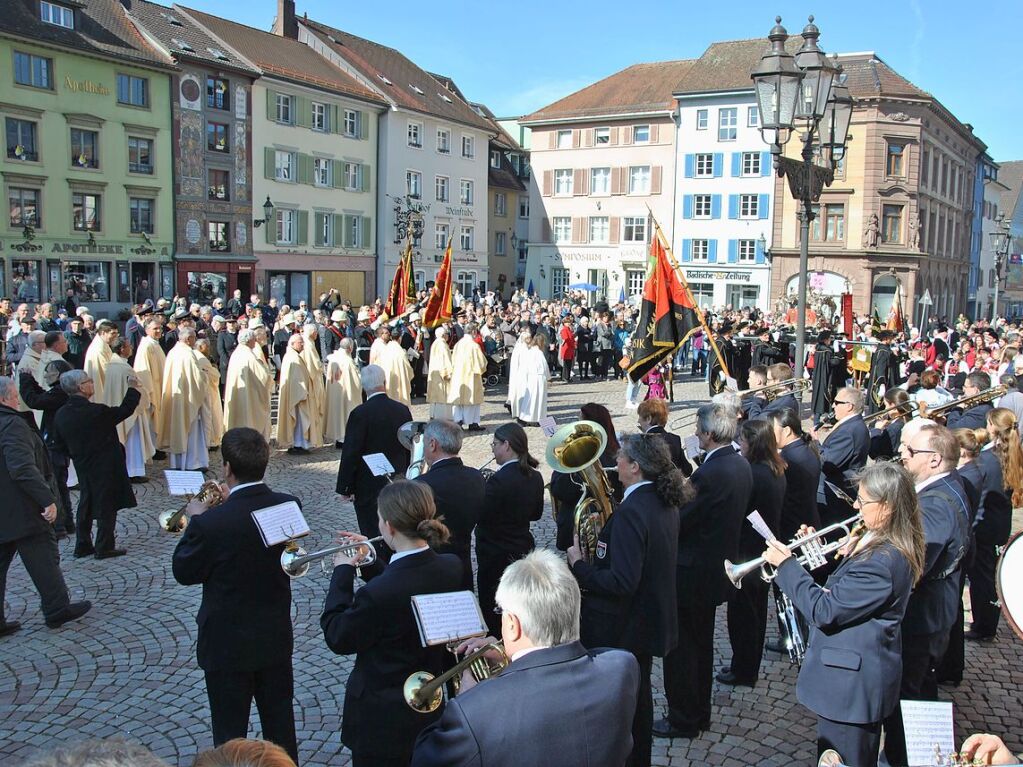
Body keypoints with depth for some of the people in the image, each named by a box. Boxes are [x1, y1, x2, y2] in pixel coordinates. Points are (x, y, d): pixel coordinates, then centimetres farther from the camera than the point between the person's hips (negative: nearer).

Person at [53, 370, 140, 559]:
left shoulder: (60, 415, -1)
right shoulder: (96, 411, -22)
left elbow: (61, 444, 7)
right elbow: (124, 410, -10)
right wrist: (133, 389, 3)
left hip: (83, 468, 7)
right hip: (105, 467, -7)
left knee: (85, 505, 18)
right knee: (106, 507, 3)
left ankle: (82, 545, 24)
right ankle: (104, 547, 8)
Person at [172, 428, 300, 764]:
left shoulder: (211, 522, -27)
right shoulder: (289, 506, -12)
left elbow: (183, 572, -10)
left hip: (228, 644, -5)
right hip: (277, 637, 5)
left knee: (230, 733, 13)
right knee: (280, 723, 21)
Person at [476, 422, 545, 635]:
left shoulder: (500, 480, -23)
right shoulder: (535, 477, 1)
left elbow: (480, 515, -20)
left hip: (496, 555, -8)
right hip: (524, 551, 8)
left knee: (492, 611, 4)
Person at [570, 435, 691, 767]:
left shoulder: (630, 512, -27)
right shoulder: (666, 503, 2)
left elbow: (621, 582, -31)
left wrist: (579, 565, -19)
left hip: (621, 630, -9)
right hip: (650, 619, 9)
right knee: (639, 693, 23)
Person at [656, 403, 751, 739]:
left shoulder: (708, 474, -27)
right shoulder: (741, 465, 2)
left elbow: (679, 522, -23)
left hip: (693, 573, -9)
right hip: (718, 568, 9)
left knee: (681, 647, 6)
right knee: (701, 644, 22)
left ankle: (683, 720, 18)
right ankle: (700, 712, 35)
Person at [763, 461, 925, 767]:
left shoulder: (881, 561, -30)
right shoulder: (881, 543, 2)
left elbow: (824, 611, -26)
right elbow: (845, 589, 11)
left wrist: (787, 565, -19)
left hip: (852, 686, -10)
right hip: (860, 675, 10)